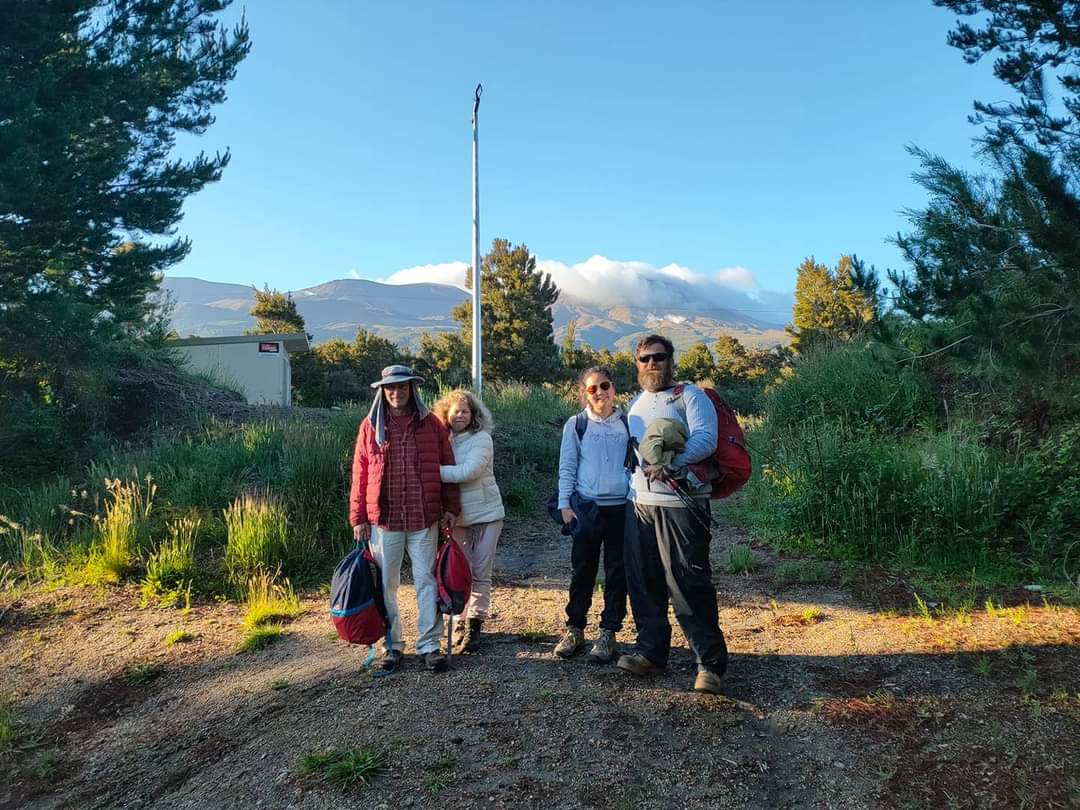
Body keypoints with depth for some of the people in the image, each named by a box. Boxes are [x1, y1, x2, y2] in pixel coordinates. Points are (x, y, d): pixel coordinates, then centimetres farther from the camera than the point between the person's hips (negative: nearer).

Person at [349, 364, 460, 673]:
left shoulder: (430, 423, 2)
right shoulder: (370, 425, 2)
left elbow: (447, 465, 5)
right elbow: (360, 474, 3)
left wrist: (451, 507, 2)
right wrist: (358, 517, 1)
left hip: (424, 519, 0)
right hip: (383, 519, 1)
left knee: (426, 580, 5)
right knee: (386, 585, 10)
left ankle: (429, 645, 16)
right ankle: (392, 646, 24)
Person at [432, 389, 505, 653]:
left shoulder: (481, 439, -11)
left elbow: (468, 471, -24)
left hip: (486, 514, -3)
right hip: (457, 517, 3)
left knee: (481, 574, 3)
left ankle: (474, 626, 12)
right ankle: (462, 621, 22)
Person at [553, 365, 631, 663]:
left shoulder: (627, 423, 5)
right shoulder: (576, 425, 2)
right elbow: (567, 468, 2)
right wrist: (565, 505, -5)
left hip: (622, 508, 1)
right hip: (587, 507, -1)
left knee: (617, 573, 5)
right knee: (582, 572, 7)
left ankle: (608, 633, 17)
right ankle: (574, 629, 21)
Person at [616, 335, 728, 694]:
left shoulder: (690, 395, -2)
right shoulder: (635, 403, 19)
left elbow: (705, 439, -16)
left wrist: (668, 463, -26)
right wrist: (633, 483, 15)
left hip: (681, 504, -7)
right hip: (639, 503, 7)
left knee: (689, 583, -7)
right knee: (644, 581, 10)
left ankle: (711, 662, 2)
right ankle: (650, 650, 23)